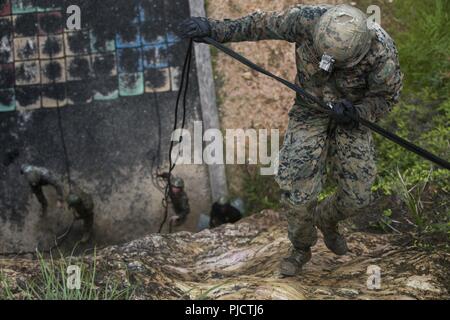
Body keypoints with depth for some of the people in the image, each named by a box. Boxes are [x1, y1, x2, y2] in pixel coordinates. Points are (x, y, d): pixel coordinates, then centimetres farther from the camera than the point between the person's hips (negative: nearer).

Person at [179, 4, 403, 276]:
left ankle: (326, 220, 33)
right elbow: (260, 24, -13)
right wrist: (214, 29, -12)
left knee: (357, 196, -2)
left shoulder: (382, 52, -31)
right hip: (310, 109, 0)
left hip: (352, 112, 0)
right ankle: (301, 248, 18)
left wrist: (358, 113, -31)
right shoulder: (306, 20, -30)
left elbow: (387, 96, -13)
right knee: (298, 190, -10)